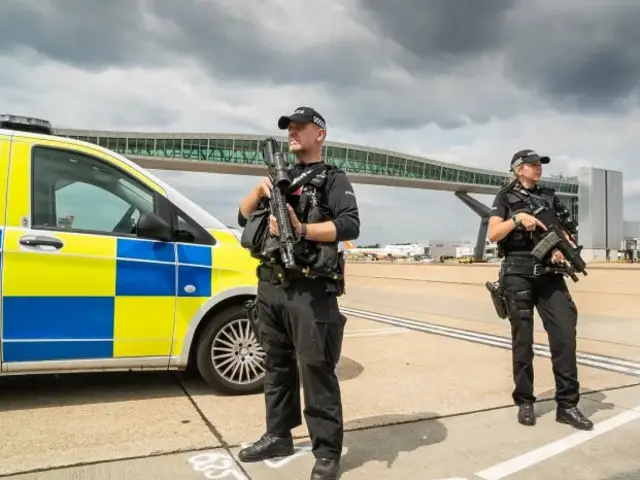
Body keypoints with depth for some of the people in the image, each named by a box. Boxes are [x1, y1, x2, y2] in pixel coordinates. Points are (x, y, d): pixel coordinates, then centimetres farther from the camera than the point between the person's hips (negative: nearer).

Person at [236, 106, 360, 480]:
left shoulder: (333, 179, 2)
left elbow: (351, 226, -13)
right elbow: (244, 218, 17)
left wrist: (302, 229, -22)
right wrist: (260, 189, 0)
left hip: (311, 291, -6)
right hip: (271, 288, 7)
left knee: (317, 371, -3)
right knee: (277, 366, 15)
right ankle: (278, 436, 29)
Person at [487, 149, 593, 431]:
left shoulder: (549, 198, 18)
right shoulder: (505, 197, 7)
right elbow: (493, 234, -4)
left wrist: (563, 248, -5)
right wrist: (518, 218, -16)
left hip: (549, 273, 4)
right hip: (518, 274, -3)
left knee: (565, 333, -6)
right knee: (522, 339, 2)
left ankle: (567, 404, 3)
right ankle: (525, 402, 13)